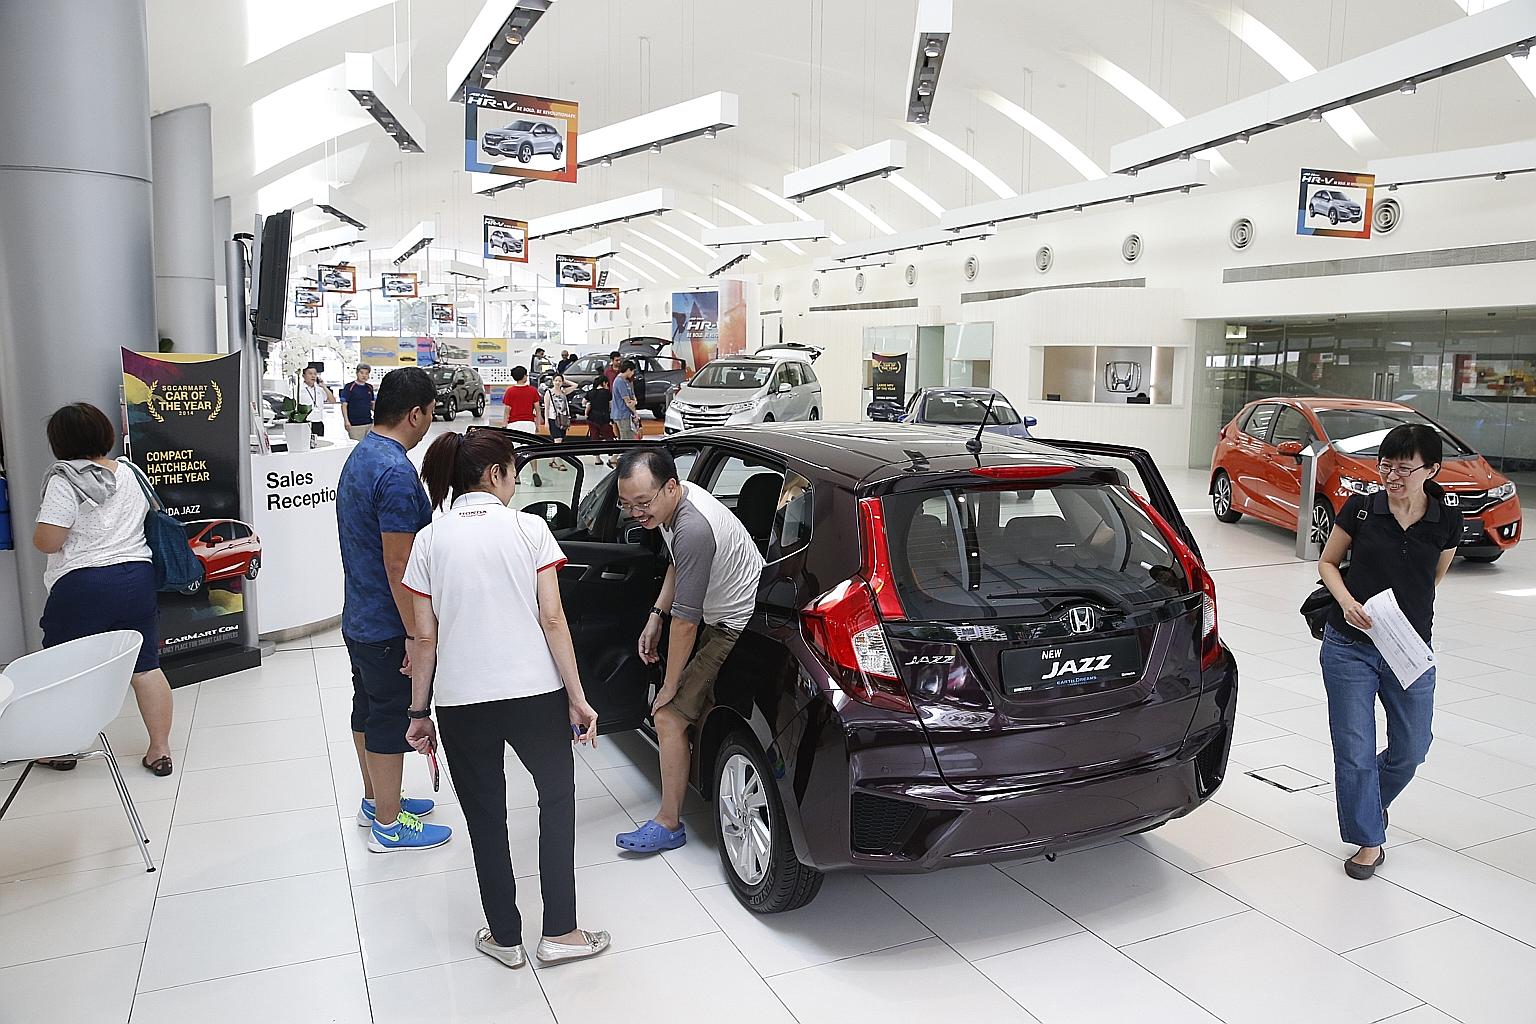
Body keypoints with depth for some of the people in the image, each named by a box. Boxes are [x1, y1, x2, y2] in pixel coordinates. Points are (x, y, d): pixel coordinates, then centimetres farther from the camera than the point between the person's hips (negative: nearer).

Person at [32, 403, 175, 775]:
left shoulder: (65, 481, -13)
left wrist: (39, 535, 5)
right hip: (137, 578, 5)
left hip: (81, 588, -5)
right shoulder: (129, 473, 6)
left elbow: (46, 541, -16)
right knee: (146, 667, 7)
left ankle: (61, 749, 29)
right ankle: (160, 750, 10)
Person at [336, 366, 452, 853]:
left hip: (359, 616, 10)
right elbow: (398, 566, -26)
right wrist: (417, 637, -20)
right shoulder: (396, 474, -25)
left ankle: (376, 799, 37)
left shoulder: (360, 455, 7)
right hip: (388, 625, -10)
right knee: (391, 718, 3)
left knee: (367, 708, 21)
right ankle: (389, 824, 17)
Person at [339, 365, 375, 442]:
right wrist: (346, 421, -14)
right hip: (355, 425, -5)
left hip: (369, 423, 5)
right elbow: (344, 405, -5)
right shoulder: (349, 387, -3)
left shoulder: (369, 388, 13)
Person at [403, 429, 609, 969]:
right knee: (557, 798, 19)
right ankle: (560, 932, 21)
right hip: (535, 695, -1)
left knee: (485, 818, 17)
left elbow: (425, 635, 0)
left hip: (461, 702, 2)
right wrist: (579, 699, -4)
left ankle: (505, 938, 28)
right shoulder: (529, 528, -5)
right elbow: (552, 620, -9)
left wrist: (419, 711, 9)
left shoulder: (430, 540, 1)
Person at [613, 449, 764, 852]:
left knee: (670, 716, -10)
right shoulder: (674, 501, -1)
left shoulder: (693, 529, -33)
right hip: (722, 615, 10)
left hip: (739, 629, -10)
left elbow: (685, 621, -27)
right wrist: (656, 616, 10)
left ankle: (668, 825, 1)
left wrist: (670, 686, -17)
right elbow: (677, 564, 19)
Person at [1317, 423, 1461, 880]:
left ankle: (1372, 801, 43)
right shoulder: (1360, 509, -6)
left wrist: (1409, 615, 10)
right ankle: (1369, 839, 17)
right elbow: (1327, 562, 4)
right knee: (1354, 751, 0)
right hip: (1349, 648, -2)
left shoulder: (1447, 522, -2)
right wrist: (1346, 601, -13)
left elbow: (1434, 578, 15)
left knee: (1411, 749, 13)